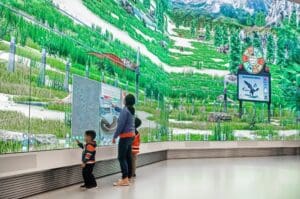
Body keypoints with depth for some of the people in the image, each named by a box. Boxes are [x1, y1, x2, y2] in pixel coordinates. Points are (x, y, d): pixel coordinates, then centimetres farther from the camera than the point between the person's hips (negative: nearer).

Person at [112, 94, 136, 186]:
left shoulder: (125, 110, -16)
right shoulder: (132, 110, 11)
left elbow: (121, 125, -19)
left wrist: (115, 136, -11)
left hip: (125, 136, -9)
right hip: (131, 135, 9)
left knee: (122, 157, -8)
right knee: (128, 157, 12)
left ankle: (125, 179, -11)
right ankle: (128, 177, 17)